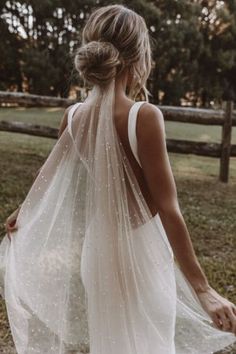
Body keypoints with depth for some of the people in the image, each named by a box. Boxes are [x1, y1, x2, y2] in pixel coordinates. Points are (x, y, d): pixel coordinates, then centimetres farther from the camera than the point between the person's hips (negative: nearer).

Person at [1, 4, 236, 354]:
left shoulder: (74, 116, -4)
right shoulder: (144, 116, -22)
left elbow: (50, 174, 12)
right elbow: (167, 210, -23)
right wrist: (202, 288, -17)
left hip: (99, 250, 6)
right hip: (140, 254, -6)